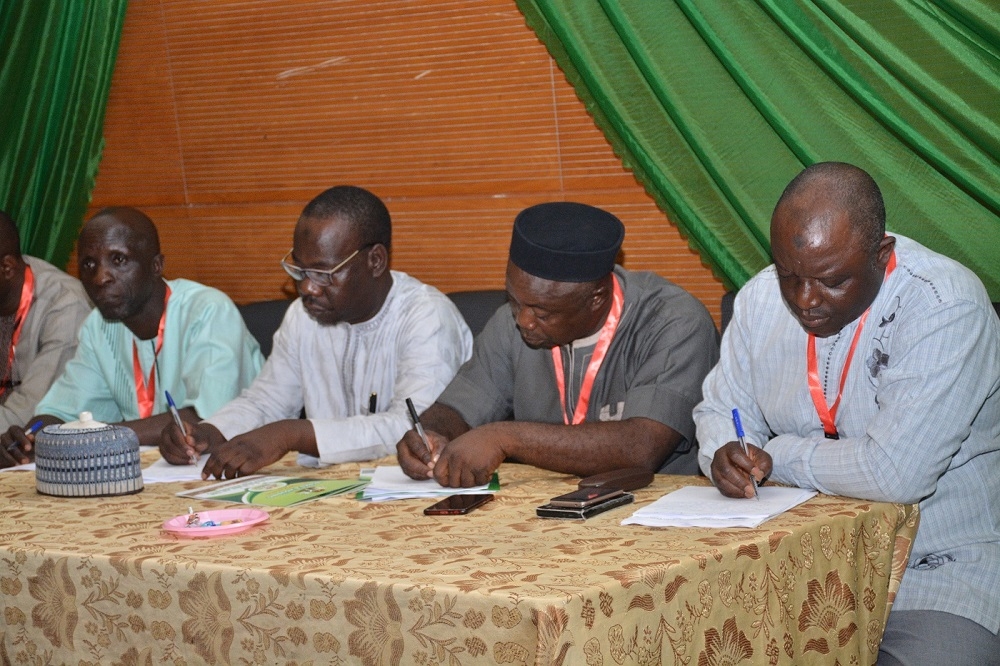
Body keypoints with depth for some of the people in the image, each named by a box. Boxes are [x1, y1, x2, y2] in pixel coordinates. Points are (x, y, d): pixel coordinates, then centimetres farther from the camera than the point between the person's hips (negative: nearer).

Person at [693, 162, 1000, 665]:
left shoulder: (946, 307, -20)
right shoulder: (763, 298, 1)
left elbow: (896, 473, -28)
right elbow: (721, 410, 14)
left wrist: (777, 456, -13)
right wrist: (725, 453, -11)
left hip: (940, 562, -5)